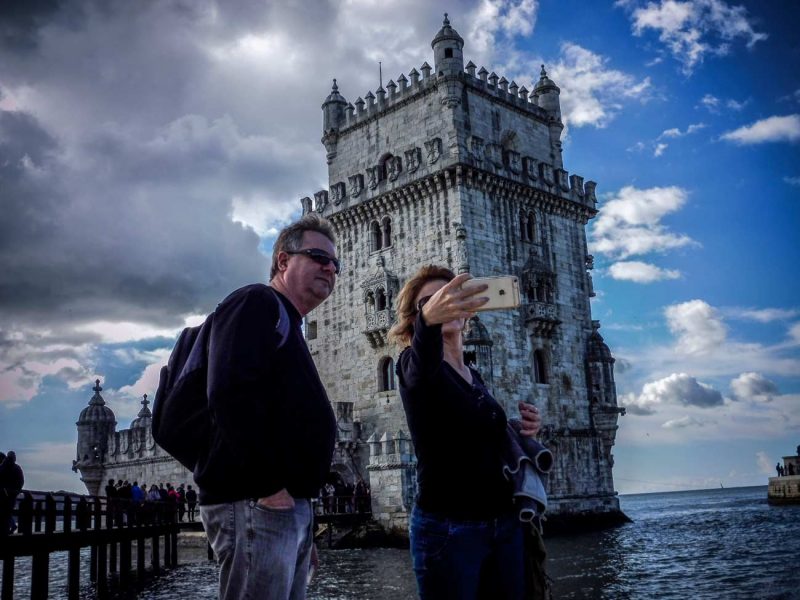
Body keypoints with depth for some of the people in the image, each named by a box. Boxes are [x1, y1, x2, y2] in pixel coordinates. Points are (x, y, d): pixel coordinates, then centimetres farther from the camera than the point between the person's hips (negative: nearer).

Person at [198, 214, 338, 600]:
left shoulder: (288, 328, 24)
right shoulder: (256, 303, -5)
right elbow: (231, 394, -21)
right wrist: (268, 486, -21)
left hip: (289, 504, 10)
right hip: (254, 502, -10)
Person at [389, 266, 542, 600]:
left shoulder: (475, 377, 14)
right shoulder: (414, 363, -7)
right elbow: (421, 369, -32)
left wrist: (519, 432, 3)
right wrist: (429, 320, -53)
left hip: (504, 524, 7)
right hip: (447, 529, -6)